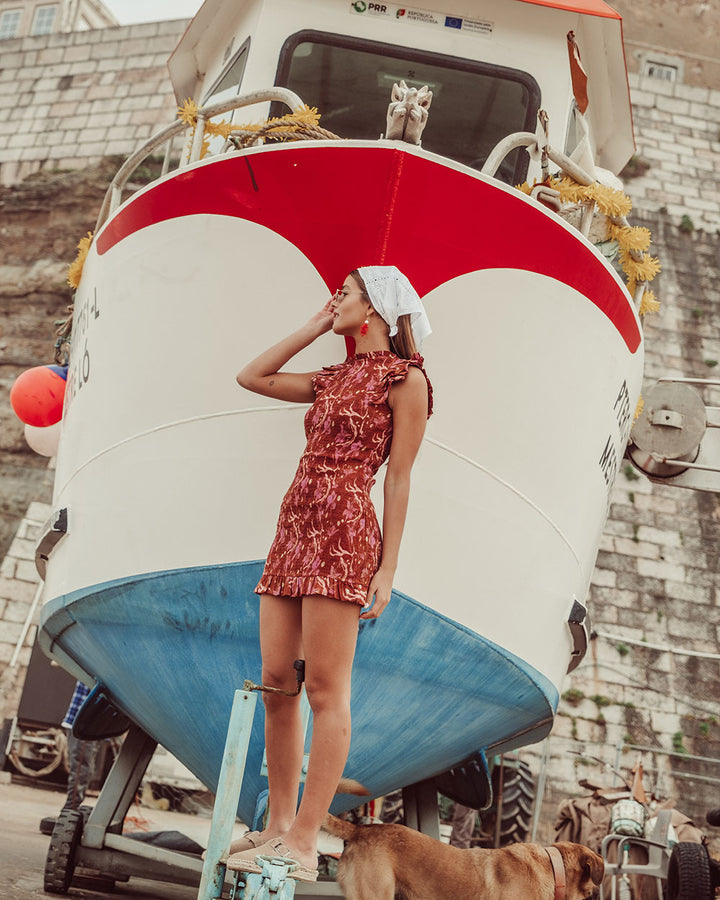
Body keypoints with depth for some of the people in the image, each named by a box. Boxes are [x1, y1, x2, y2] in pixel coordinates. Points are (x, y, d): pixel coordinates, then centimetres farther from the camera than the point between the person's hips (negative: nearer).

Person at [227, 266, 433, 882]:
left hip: (343, 531, -8)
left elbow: (399, 477, -5)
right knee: (276, 685, 5)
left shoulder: (405, 377, 1)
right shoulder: (333, 379, 23)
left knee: (324, 689, -8)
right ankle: (279, 824, 15)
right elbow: (253, 377, 27)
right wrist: (316, 327, 24)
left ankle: (303, 843, -4)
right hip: (293, 530, 8)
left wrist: (387, 568, -10)